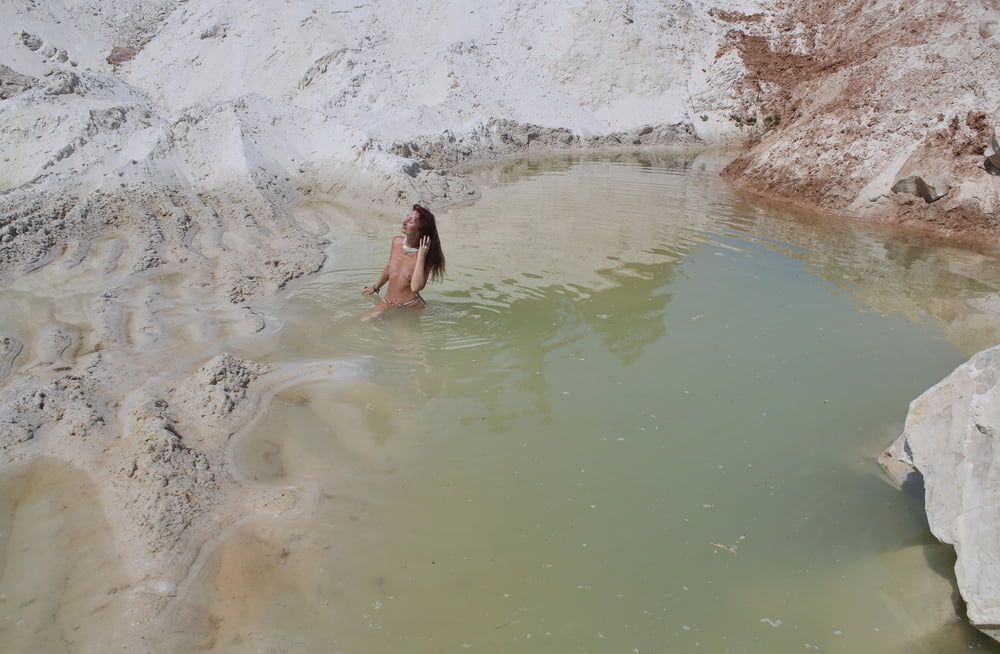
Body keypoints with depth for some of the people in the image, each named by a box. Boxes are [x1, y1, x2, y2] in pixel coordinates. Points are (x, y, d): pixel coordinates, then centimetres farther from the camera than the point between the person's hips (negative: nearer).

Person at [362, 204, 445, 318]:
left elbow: (415, 287, -29)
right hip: (387, 303, 3)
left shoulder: (426, 256, -17)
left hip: (411, 307, -3)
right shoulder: (396, 242, -3)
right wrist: (375, 288, 30)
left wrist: (421, 257, -27)